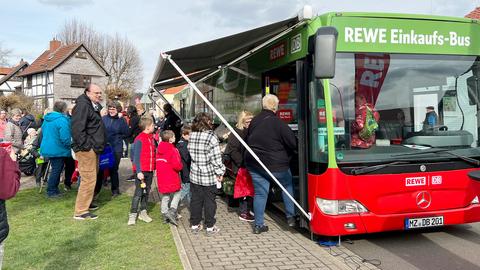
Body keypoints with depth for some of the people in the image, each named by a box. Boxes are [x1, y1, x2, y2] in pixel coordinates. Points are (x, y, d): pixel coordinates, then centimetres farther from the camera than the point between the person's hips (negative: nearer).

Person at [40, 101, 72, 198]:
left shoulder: (47, 119, 10)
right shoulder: (62, 120, -20)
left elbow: (43, 134, 20)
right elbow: (65, 137, -24)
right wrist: (69, 146, -6)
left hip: (48, 148, 9)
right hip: (58, 150, -9)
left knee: (55, 169, 18)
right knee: (56, 170, 1)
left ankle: (54, 190, 26)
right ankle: (51, 191, 7)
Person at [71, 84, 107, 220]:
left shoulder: (94, 106, 19)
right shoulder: (82, 106, -15)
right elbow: (77, 128, -24)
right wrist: (86, 146, -23)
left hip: (93, 149, 11)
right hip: (86, 149, -11)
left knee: (92, 178, 19)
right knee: (89, 179, -9)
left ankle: (86, 203, 34)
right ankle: (80, 211, -3)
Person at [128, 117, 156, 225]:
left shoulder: (151, 138, 10)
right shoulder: (139, 140, -13)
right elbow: (136, 157, -14)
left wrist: (153, 168, 11)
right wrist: (139, 171, -18)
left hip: (150, 170, 7)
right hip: (142, 171, -7)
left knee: (146, 192, 13)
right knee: (138, 193, -3)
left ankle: (143, 212, 23)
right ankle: (133, 215, 4)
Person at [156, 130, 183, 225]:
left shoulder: (159, 149, 6)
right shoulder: (173, 150, -18)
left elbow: (158, 163, 14)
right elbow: (177, 165, -23)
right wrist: (180, 167, -3)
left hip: (161, 177, 7)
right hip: (172, 177, -6)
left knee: (165, 196, 17)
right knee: (177, 193, 10)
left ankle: (165, 213, 21)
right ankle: (172, 211, -5)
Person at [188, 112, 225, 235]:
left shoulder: (192, 136, 1)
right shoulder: (211, 137, -16)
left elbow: (191, 153, 8)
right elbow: (216, 158, -15)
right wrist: (220, 172, -4)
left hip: (195, 174, 5)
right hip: (209, 176, -5)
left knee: (196, 200, 14)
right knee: (209, 201, 6)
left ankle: (195, 225, 23)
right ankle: (210, 227, 15)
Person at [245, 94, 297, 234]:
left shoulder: (254, 121, 3)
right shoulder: (278, 122, -16)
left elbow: (247, 140, 15)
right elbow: (293, 143, -15)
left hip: (254, 164, 5)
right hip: (276, 164, -4)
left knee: (259, 193, 8)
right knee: (287, 186, 18)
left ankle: (258, 225, 10)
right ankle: (291, 217, 21)